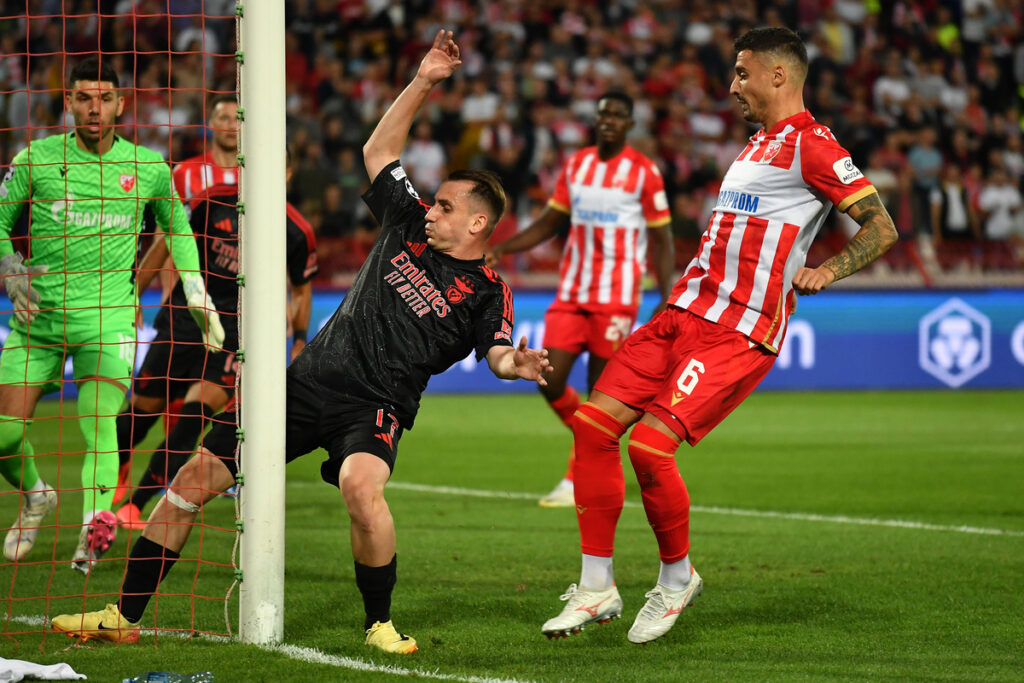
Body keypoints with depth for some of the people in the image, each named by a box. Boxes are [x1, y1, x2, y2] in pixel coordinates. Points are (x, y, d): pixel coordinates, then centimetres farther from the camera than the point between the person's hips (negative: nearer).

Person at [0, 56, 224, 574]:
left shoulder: (148, 168, 3)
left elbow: (175, 225, 21)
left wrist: (197, 297, 17)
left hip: (108, 315, -1)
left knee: (99, 424, -23)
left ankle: (94, 527, -37)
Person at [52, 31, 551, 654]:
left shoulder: (487, 291, 2)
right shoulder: (409, 227, 14)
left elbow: (496, 351, -10)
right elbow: (379, 151, 24)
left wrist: (515, 364, -33)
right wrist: (423, 84, 16)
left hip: (375, 406, -5)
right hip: (307, 384, 5)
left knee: (361, 485, -39)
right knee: (196, 476, -1)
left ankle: (381, 624, -17)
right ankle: (124, 616, 8)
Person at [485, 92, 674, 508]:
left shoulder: (644, 172, -3)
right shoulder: (575, 165, 11)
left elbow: (661, 239, -1)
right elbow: (550, 223, 18)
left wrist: (667, 297, -10)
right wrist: (501, 250, 6)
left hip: (616, 298, -5)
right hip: (571, 294, 5)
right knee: (550, 381, -4)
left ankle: (576, 482, 2)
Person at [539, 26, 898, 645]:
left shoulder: (810, 145, -7)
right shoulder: (761, 142, 22)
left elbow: (882, 227, -11)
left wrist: (825, 271, -21)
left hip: (739, 332, -9)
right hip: (686, 311, 9)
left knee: (650, 444, -20)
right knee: (593, 425, -2)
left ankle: (677, 577, 4)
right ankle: (597, 588, 6)